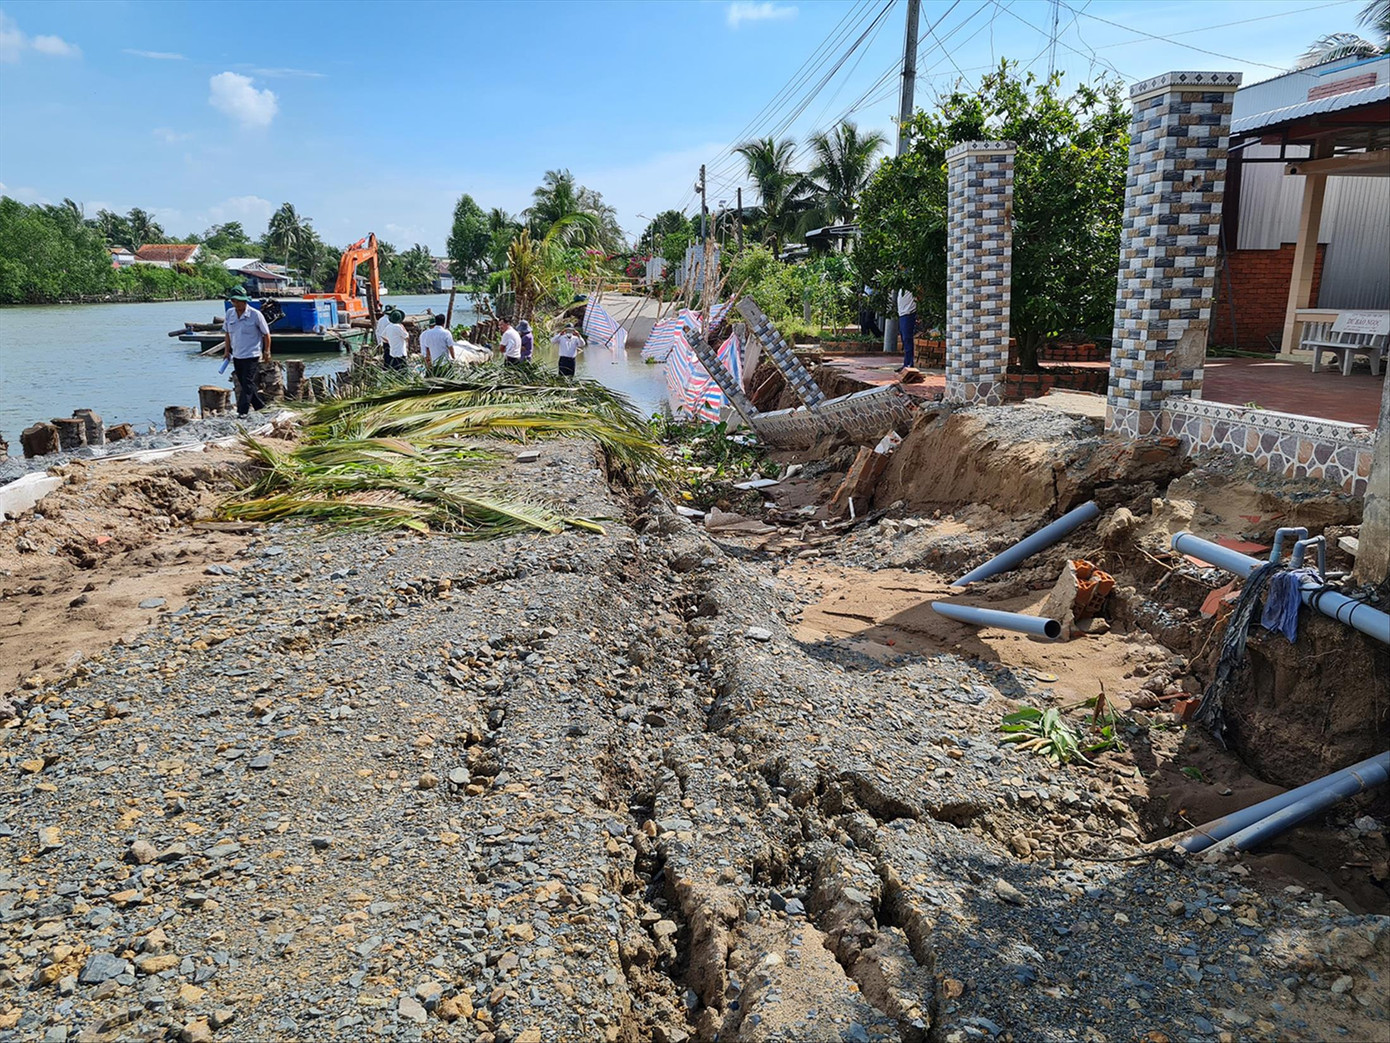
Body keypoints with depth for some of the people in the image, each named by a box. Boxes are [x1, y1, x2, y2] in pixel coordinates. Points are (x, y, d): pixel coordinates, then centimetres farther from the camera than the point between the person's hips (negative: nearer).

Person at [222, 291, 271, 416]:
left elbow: (266, 334, -2)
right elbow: (227, 333, 15)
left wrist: (267, 352, 0)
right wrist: (227, 351, 12)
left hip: (252, 355, -6)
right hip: (236, 356, 6)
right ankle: (260, 406, 26)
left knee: (247, 383, -11)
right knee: (243, 383, 13)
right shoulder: (229, 313, 4)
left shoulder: (255, 315, -10)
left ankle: (242, 411, -13)